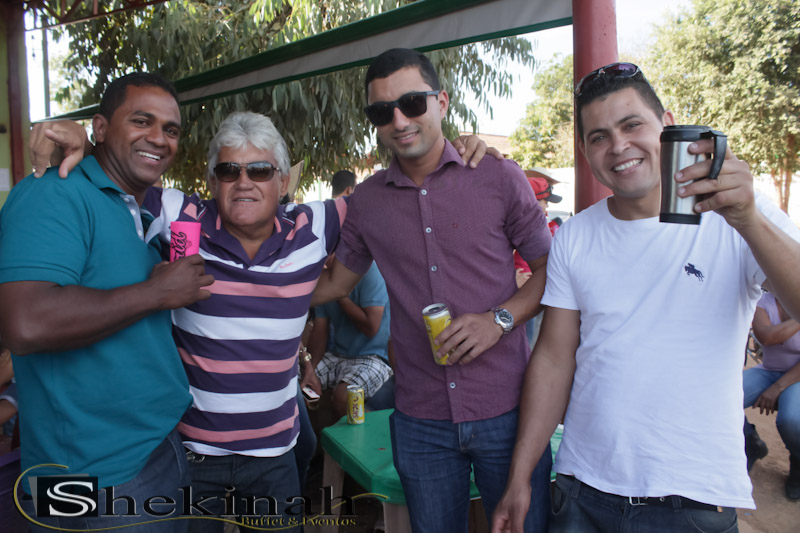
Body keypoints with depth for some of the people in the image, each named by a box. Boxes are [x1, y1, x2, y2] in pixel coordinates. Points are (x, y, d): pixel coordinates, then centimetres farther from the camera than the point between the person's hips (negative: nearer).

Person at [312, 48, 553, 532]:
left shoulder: (499, 178, -4)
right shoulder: (367, 201, 5)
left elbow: (550, 269, 1)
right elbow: (333, 282, 17)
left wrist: (500, 319, -14)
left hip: (506, 413, -2)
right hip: (420, 421, 3)